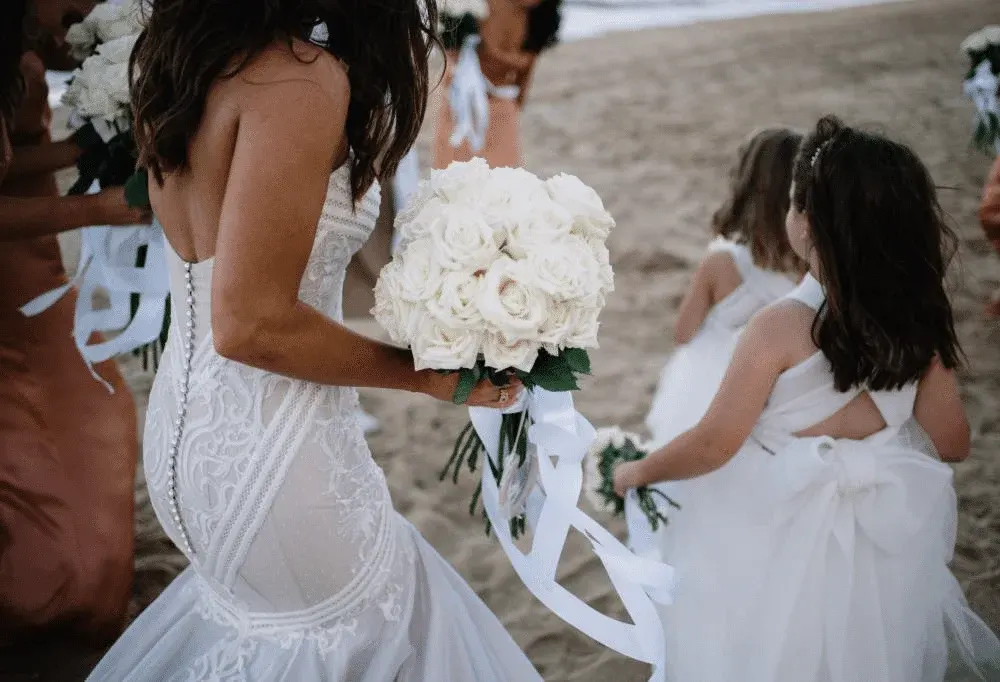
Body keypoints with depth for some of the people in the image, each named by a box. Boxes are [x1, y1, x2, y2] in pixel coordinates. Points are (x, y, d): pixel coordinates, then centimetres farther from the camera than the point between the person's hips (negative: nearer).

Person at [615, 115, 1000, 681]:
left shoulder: (783, 327, -24)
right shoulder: (918, 321, -10)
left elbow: (714, 445, -16)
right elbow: (954, 444, 2)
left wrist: (637, 472, 0)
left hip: (784, 540, -4)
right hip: (882, 538, 5)